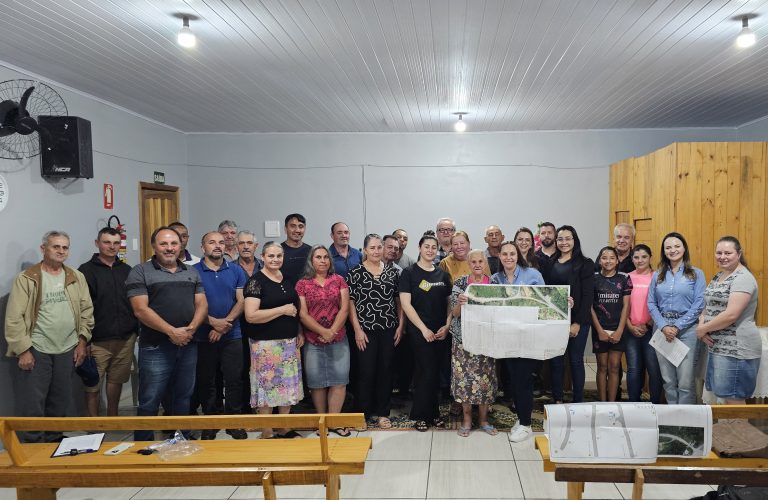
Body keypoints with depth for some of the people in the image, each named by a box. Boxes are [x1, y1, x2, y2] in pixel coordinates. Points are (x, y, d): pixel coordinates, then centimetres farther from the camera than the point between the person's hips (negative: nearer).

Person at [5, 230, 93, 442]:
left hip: (67, 351, 4)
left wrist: (82, 341, 4)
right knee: (32, 406, 1)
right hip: (35, 352, -4)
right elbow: (14, 318, -10)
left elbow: (87, 310, 10)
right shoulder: (26, 279, -7)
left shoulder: (76, 277, 7)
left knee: (59, 405, 15)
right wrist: (23, 350, -13)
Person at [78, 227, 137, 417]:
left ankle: (113, 419, 29)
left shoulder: (127, 270, 11)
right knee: (93, 385, 3)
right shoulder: (86, 271, -3)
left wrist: (138, 330, 12)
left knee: (116, 380, 14)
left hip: (126, 339, 4)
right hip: (97, 341, -4)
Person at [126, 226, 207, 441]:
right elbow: (141, 310, -12)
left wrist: (191, 328, -11)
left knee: (182, 398, 14)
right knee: (149, 402, 0)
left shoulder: (191, 272, 13)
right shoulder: (140, 272, -3)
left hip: (188, 345, 5)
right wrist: (172, 331, -16)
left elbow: (202, 305, 8)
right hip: (155, 348, -5)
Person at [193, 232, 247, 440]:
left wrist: (226, 323, -12)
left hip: (232, 336, 1)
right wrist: (213, 322, -17)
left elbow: (241, 301, 0)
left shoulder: (236, 270, 6)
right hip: (203, 336, -1)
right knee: (206, 381, 8)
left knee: (234, 380, 3)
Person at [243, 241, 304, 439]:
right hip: (266, 344, -6)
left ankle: (285, 429, 26)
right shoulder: (256, 281, -10)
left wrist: (299, 332, 12)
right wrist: (282, 310, -18)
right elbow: (251, 316, -19)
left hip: (290, 342, 7)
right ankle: (267, 434, 13)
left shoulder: (287, 280, 11)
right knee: (267, 387, 0)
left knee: (288, 386, 12)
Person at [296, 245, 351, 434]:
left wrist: (332, 331, -12)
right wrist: (323, 331, -15)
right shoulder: (302, 284, 1)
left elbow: (344, 308, -1)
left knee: (339, 381, -1)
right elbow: (303, 314, -5)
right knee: (317, 382, 4)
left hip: (338, 340, 1)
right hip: (313, 342, -1)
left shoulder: (339, 280, 6)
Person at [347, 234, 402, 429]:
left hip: (389, 329, 3)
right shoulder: (356, 273, -4)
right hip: (366, 330, -3)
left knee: (386, 370, 8)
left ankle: (382, 412, 21)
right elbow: (350, 302, -5)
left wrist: (400, 325, 3)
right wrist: (357, 329, -10)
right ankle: (362, 412, 17)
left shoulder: (392, 272, 7)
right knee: (366, 371, 2)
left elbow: (398, 300, 10)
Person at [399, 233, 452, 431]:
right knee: (426, 372, -3)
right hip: (419, 331, -4)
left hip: (441, 332, 4)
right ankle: (421, 416, 11)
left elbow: (450, 302, 12)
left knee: (436, 373, 9)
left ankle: (433, 413, 22)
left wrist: (447, 326, -2)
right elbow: (406, 304, -9)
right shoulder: (409, 273, -3)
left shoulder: (443, 274, 10)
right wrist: (424, 329, -12)